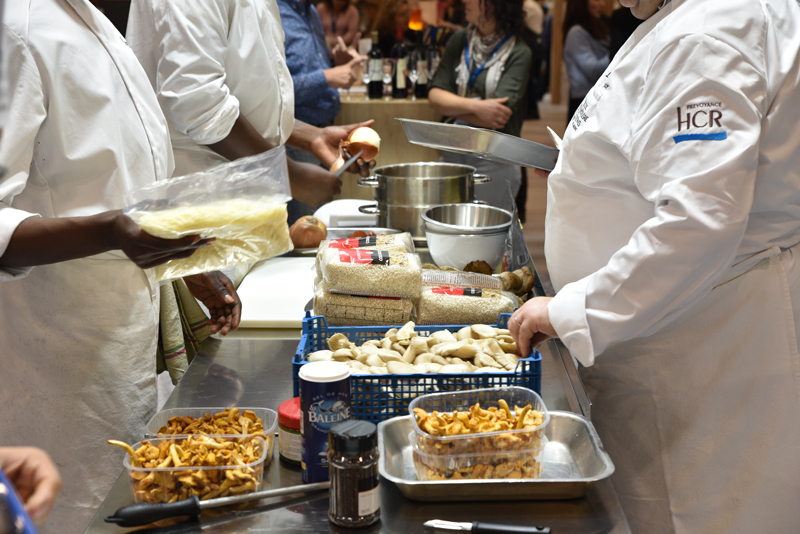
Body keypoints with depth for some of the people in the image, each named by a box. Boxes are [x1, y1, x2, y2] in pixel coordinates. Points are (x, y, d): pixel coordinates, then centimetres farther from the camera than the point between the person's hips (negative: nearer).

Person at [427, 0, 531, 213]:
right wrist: (475, 107, -17)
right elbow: (434, 96, -1)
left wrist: (452, 106, -5)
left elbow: (499, 117, -16)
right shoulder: (460, 40, 7)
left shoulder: (518, 53, -8)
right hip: (453, 153, 4)